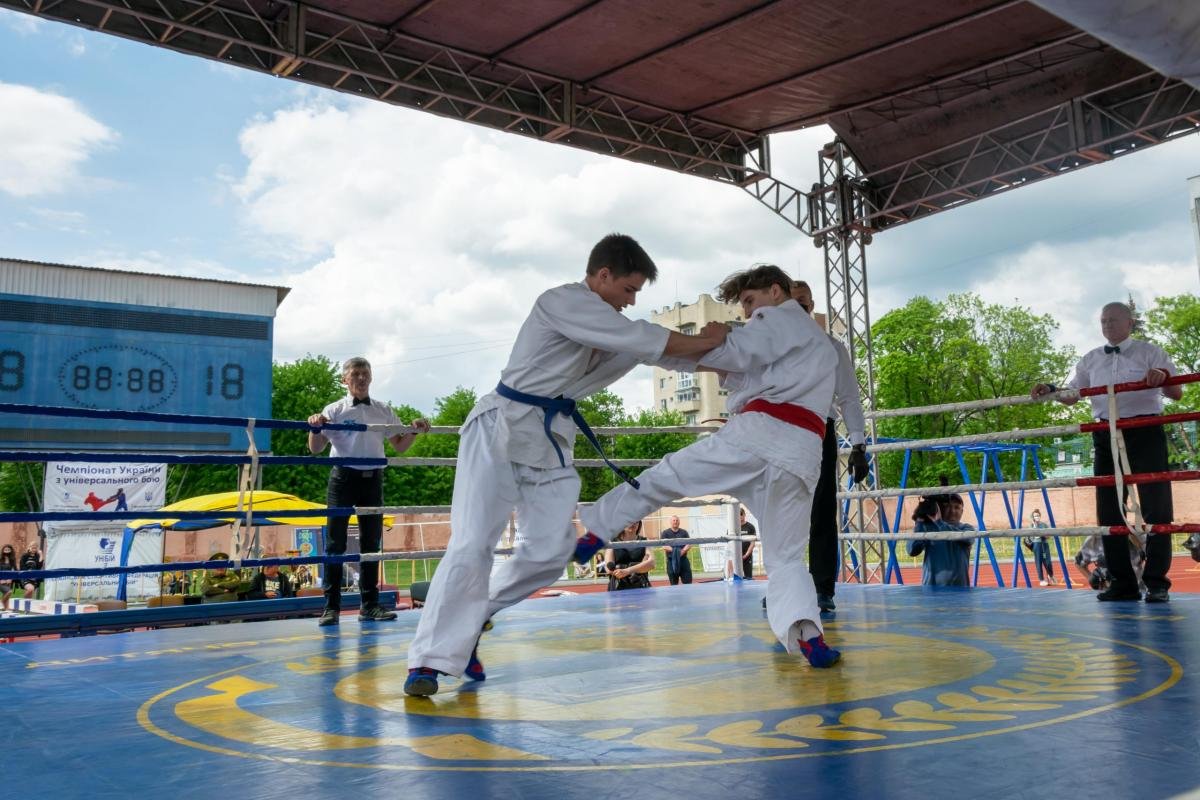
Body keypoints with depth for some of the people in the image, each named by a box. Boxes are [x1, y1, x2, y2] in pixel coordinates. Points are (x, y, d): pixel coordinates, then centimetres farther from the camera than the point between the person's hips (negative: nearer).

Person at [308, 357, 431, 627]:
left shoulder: (383, 411, 10)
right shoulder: (334, 410, 0)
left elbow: (400, 446, 14)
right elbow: (316, 449, -5)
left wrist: (414, 431, -4)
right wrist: (315, 428, -25)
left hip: (372, 479, 4)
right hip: (343, 478, -3)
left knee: (371, 542, 7)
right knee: (335, 542, -3)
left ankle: (370, 605, 14)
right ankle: (331, 606, 2)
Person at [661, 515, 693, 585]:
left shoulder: (684, 532, 13)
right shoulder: (665, 533, 7)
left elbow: (689, 544, 2)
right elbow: (664, 546, -5)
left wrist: (683, 551, -18)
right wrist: (673, 550, -22)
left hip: (683, 559, 2)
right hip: (671, 560, -1)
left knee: (688, 583, -3)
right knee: (674, 584, 5)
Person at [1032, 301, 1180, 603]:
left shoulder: (1149, 352, 3)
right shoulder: (1090, 360, 12)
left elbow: (1177, 394, -3)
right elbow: (1072, 397, 11)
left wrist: (1163, 376, -24)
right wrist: (1051, 390, -9)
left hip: (1145, 431, -4)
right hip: (1107, 436, 4)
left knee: (1155, 506, -6)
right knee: (1109, 510, 4)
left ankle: (1157, 583, -1)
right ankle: (1123, 583, 12)